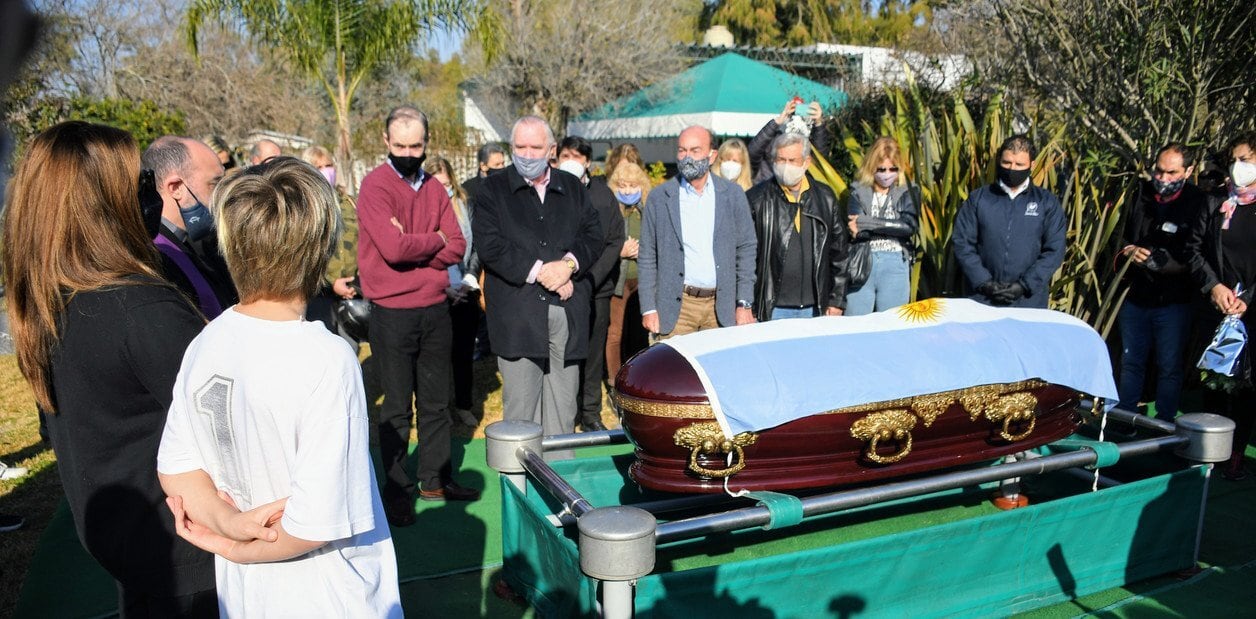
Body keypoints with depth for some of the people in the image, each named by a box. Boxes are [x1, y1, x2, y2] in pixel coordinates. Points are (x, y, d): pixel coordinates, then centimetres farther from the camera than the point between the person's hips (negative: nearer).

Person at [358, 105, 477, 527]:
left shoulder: (433, 188, 10)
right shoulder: (375, 185, -9)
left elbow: (457, 247, 1)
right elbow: (393, 247, -22)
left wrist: (414, 248, -14)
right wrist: (435, 239, -6)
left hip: (435, 309, 6)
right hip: (393, 314, -5)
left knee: (436, 401, 14)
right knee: (397, 407, 6)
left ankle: (435, 478, 29)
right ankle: (397, 489, 19)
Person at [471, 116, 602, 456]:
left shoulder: (573, 188, 16)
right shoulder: (493, 190, 5)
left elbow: (594, 235, 10)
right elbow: (490, 245, -8)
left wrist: (568, 264, -9)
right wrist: (539, 271, -13)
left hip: (568, 310, 3)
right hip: (518, 312, -3)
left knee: (563, 408, 7)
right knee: (519, 407, -1)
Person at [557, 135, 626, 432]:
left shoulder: (602, 193, 7)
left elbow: (615, 241, 4)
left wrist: (590, 280, -6)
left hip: (597, 288, 2)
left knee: (593, 353, 8)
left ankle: (591, 413, 20)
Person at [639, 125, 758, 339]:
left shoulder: (733, 195, 5)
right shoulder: (660, 197, 3)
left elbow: (746, 250, 7)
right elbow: (647, 256, 4)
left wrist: (745, 304, 1)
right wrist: (648, 308, -3)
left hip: (722, 305, 1)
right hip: (677, 306, -1)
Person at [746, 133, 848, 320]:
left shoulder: (825, 198, 8)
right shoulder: (757, 199, -2)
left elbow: (838, 252, 12)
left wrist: (837, 301, 8)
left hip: (815, 308, 3)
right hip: (772, 310, -3)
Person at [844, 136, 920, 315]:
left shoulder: (908, 193, 7)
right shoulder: (858, 193, 6)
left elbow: (910, 227, -9)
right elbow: (855, 231, -8)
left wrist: (866, 223, -12)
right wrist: (894, 228, -15)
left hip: (895, 265, 0)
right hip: (861, 264, 0)